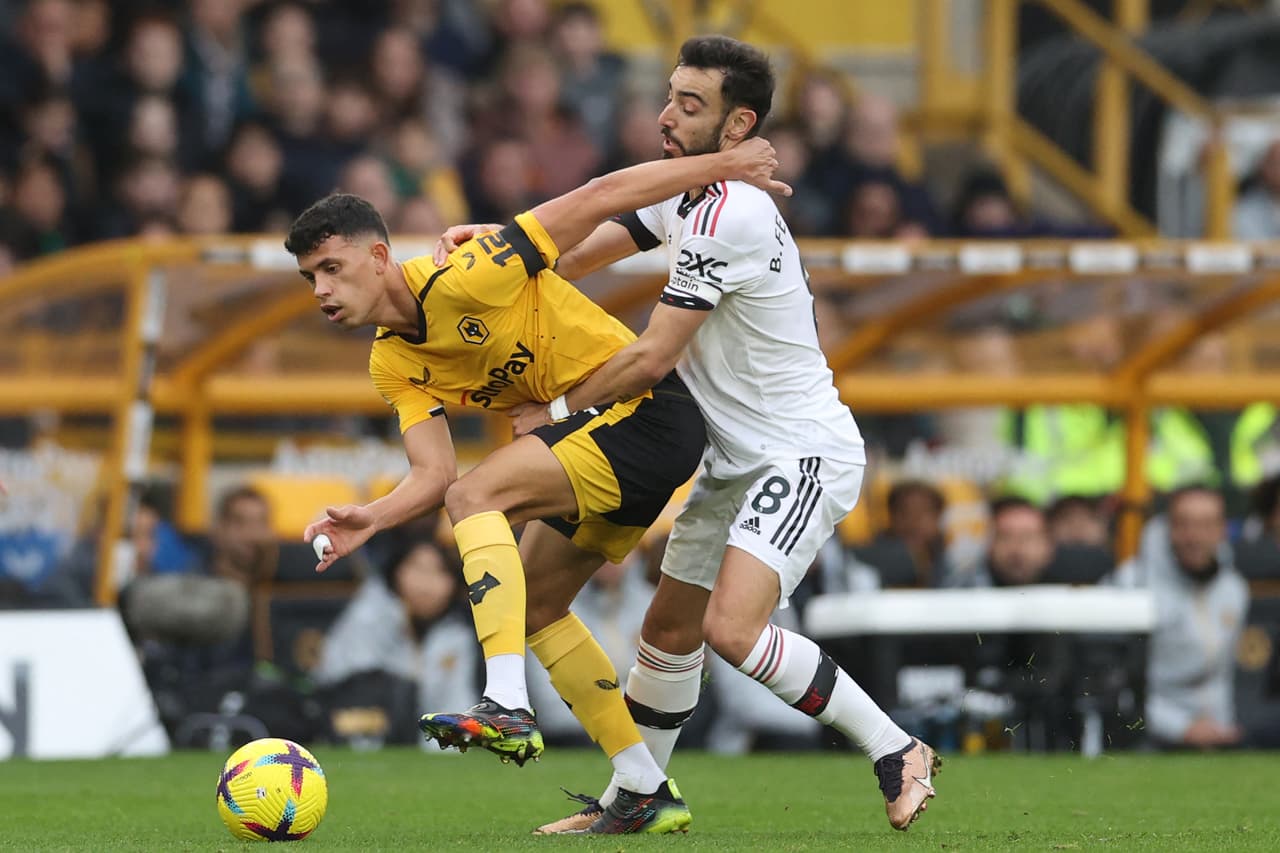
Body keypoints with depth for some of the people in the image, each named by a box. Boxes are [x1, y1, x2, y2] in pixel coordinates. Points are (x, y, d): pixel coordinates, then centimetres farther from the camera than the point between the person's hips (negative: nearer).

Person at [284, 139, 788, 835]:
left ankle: (508, 710, -32)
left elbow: (601, 197, -18)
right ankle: (651, 795, 13)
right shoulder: (392, 365, 5)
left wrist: (722, 164, -16)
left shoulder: (463, 278, -20)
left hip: (650, 410, -10)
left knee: (476, 497, -22)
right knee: (530, 602, 12)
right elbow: (434, 474, -2)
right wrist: (370, 518, -22)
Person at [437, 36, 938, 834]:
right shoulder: (689, 199, 8)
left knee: (733, 626, -26)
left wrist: (556, 410, -6)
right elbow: (576, 250, 19)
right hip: (738, 459, 10)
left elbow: (653, 358, -20)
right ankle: (630, 798, 27)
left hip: (804, 454, -10)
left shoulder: (728, 216, -23)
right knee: (669, 630, 13)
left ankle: (897, 752, -15)